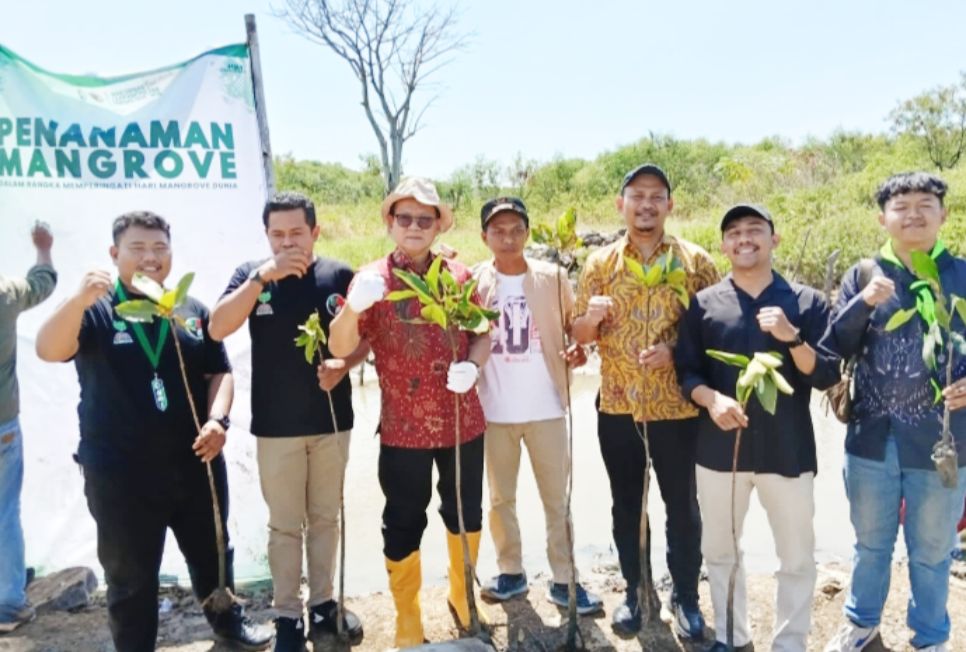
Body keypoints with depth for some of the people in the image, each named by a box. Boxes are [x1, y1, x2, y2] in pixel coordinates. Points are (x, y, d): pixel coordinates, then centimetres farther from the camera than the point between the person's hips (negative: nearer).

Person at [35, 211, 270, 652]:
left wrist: (217, 419, -11)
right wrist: (79, 300, -41)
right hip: (119, 473, -3)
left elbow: (219, 372, 7)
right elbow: (48, 351, -23)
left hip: (195, 462, 4)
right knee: (130, 577, 10)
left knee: (211, 552, 22)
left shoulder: (192, 311, 4)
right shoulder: (96, 310, -6)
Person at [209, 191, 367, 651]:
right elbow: (217, 330, -17)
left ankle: (323, 603, 31)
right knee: (284, 525, 9)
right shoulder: (252, 274, -4)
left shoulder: (340, 275, -3)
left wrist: (344, 365, -17)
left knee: (326, 518, 15)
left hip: (332, 420, 1)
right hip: (275, 425, -1)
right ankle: (288, 614, 23)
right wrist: (264, 275, -26)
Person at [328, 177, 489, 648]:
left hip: (462, 422, 3)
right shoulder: (372, 279, -5)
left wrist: (472, 365, -13)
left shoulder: (459, 275, 2)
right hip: (403, 428, -2)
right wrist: (354, 307, -33)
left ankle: (462, 597, 41)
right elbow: (340, 348, -13)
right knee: (403, 526, 8)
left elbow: (482, 334, 8)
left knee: (466, 515, 17)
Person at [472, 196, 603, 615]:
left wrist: (578, 351, -16)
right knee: (501, 498, 14)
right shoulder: (474, 282, -2)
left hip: (546, 407, 0)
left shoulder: (554, 278, -2)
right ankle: (511, 572, 31)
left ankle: (563, 580, 21)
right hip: (494, 409, 1)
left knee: (557, 498, 8)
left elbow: (575, 326, 4)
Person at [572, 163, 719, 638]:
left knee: (682, 505, 10)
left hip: (676, 405, -1)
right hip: (617, 404, 2)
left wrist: (676, 350, -17)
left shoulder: (696, 261, -1)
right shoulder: (600, 263, 3)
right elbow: (580, 335, 4)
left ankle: (685, 595, 29)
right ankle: (633, 591, 30)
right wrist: (592, 317, -18)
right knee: (625, 503, 13)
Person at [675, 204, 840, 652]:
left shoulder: (807, 302, 0)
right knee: (719, 549, 15)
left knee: (797, 557, 10)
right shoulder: (704, 304, 2)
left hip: (788, 450, -1)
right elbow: (685, 371, 2)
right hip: (720, 447, 1)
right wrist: (711, 398, -17)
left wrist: (792, 338, -21)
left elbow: (827, 376, -5)